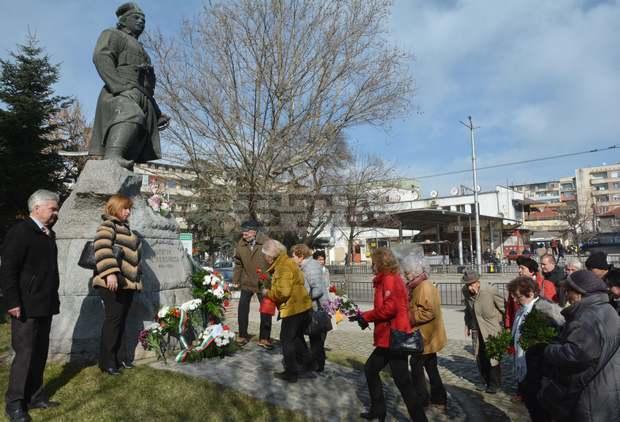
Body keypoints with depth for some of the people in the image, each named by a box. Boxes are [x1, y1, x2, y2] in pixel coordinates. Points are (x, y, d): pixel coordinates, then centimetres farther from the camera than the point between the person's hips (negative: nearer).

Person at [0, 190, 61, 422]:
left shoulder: (48, 234, 13)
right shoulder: (20, 232, -12)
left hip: (45, 306, 8)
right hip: (26, 307, -8)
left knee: (40, 353, 14)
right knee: (25, 353, -1)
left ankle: (34, 396, 25)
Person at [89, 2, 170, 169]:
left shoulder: (140, 51, 40)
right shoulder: (113, 35, 18)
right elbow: (101, 57, -4)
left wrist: (158, 113, 22)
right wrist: (120, 87, -21)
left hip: (143, 101, 7)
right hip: (121, 95, -7)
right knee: (130, 116, -40)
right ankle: (112, 158, -60)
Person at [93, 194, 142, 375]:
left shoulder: (125, 228, 21)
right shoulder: (107, 226, -7)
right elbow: (103, 250, -23)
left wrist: (136, 280, 27)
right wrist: (110, 273, -35)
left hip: (127, 284, 8)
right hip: (112, 283, -8)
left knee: (121, 321, 13)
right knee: (113, 321, -4)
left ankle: (121, 357, 22)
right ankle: (107, 362, 6)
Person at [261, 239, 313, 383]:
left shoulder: (284, 266, -19)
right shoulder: (286, 262, 13)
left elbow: (283, 292, -26)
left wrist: (268, 293, -10)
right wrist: (271, 291, 11)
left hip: (293, 308, -10)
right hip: (301, 307, 10)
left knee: (287, 340, 5)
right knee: (296, 337, 24)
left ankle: (291, 373, 15)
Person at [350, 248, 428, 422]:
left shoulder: (390, 279, -16)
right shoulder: (386, 280, 14)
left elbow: (389, 308, -25)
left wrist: (365, 317, -13)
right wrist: (363, 316, 10)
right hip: (389, 337, 11)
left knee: (402, 381, -4)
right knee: (370, 369, 20)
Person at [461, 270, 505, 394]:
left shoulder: (490, 291, -22)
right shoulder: (465, 291, -6)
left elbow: (504, 308, -10)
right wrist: (467, 326, 14)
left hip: (492, 328, -5)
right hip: (476, 329, 5)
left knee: (492, 357, -1)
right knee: (479, 357, 10)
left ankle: (495, 384, 18)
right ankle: (487, 382, 28)